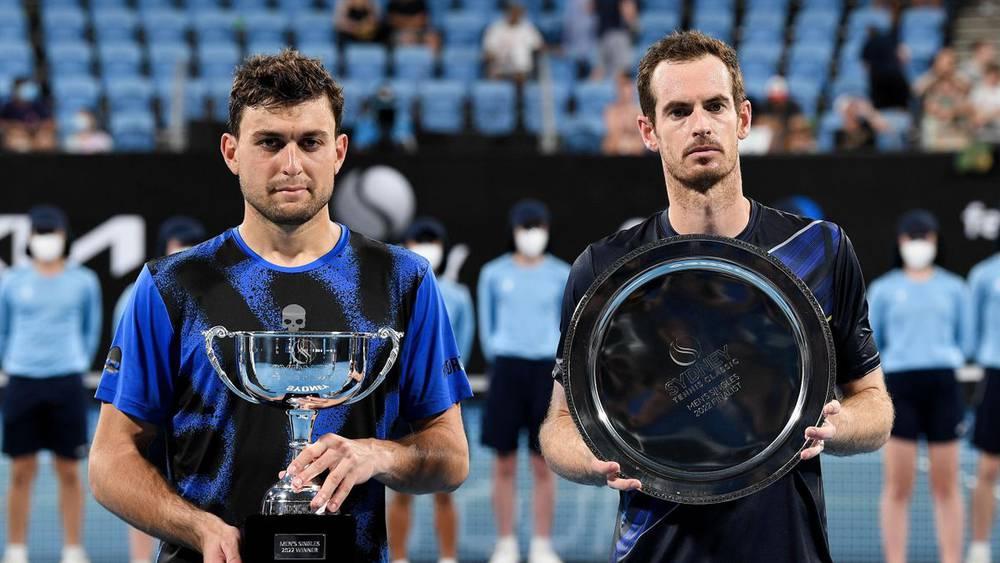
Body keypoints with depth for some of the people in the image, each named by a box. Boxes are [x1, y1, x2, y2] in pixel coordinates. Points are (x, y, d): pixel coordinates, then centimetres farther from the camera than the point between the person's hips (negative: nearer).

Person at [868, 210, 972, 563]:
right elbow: (869, 344, 13)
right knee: (898, 485, -4)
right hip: (900, 385, -1)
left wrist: (948, 356, 1)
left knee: (946, 486, 1)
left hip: (943, 385, 1)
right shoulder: (883, 289, 10)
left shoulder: (954, 288, 13)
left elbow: (966, 342, 15)